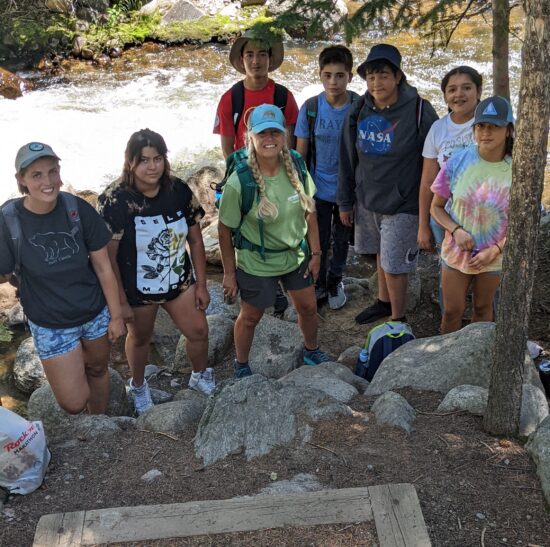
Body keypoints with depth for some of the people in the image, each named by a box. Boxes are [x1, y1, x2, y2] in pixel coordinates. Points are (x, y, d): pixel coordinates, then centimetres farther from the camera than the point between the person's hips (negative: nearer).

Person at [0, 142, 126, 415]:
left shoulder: (78, 209, -14)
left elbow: (103, 266, -6)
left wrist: (116, 315, -3)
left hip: (96, 313, 2)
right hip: (51, 326, -1)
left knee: (98, 370, 20)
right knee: (73, 403, 1)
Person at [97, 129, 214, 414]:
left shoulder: (179, 191, -11)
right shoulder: (114, 201, -23)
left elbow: (195, 240, -2)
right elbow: (108, 257, -18)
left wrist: (201, 284, 0)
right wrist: (120, 302, -15)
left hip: (179, 281, 3)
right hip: (137, 289, -3)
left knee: (199, 331, 12)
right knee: (139, 338, 19)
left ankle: (200, 376, 43)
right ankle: (138, 386, 48)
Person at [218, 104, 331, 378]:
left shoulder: (296, 168, -13)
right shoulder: (239, 183, -26)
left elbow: (309, 214, -2)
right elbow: (225, 231, -16)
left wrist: (315, 253, 2)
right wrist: (229, 273, -10)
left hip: (296, 255, 5)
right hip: (256, 263, -4)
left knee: (308, 307, 21)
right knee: (250, 316, 16)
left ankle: (311, 350, 51)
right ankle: (241, 365, 43)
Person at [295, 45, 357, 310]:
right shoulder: (310, 108, -10)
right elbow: (300, 153, -3)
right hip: (319, 188, 0)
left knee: (341, 239, 17)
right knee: (318, 241, 13)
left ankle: (335, 282, 39)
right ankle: (318, 283, 36)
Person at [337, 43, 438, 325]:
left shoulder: (419, 111, -15)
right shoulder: (359, 111, -1)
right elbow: (348, 160, 7)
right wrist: (345, 202, 10)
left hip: (402, 205, -5)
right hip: (367, 200, 5)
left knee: (394, 266, 0)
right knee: (381, 255, 22)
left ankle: (398, 318, 20)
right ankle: (384, 302, 43)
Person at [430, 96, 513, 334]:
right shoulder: (457, 162, -13)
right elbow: (436, 207, -4)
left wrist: (494, 250, -16)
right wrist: (456, 230, -21)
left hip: (493, 258, 0)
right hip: (456, 252, 0)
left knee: (483, 308, 19)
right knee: (452, 310, 10)